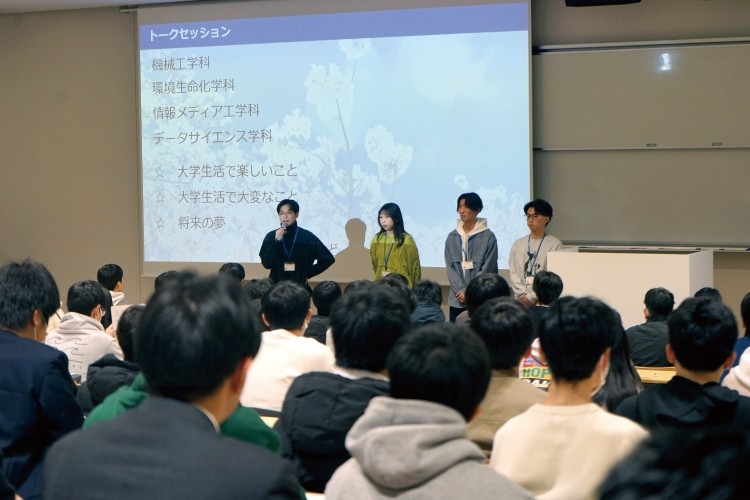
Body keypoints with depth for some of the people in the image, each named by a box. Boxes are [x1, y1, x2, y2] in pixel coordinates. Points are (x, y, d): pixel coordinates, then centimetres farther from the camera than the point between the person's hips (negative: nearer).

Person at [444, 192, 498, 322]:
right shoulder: (452, 237, 9)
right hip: (456, 300, 3)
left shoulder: (488, 237, -2)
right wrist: (460, 291, -8)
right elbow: (450, 267, 6)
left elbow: (487, 270, -5)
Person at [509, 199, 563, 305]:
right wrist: (523, 295, -8)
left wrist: (532, 296, -12)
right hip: (520, 300, 3)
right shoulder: (518, 244, 12)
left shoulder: (555, 244, 0)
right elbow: (513, 273, 7)